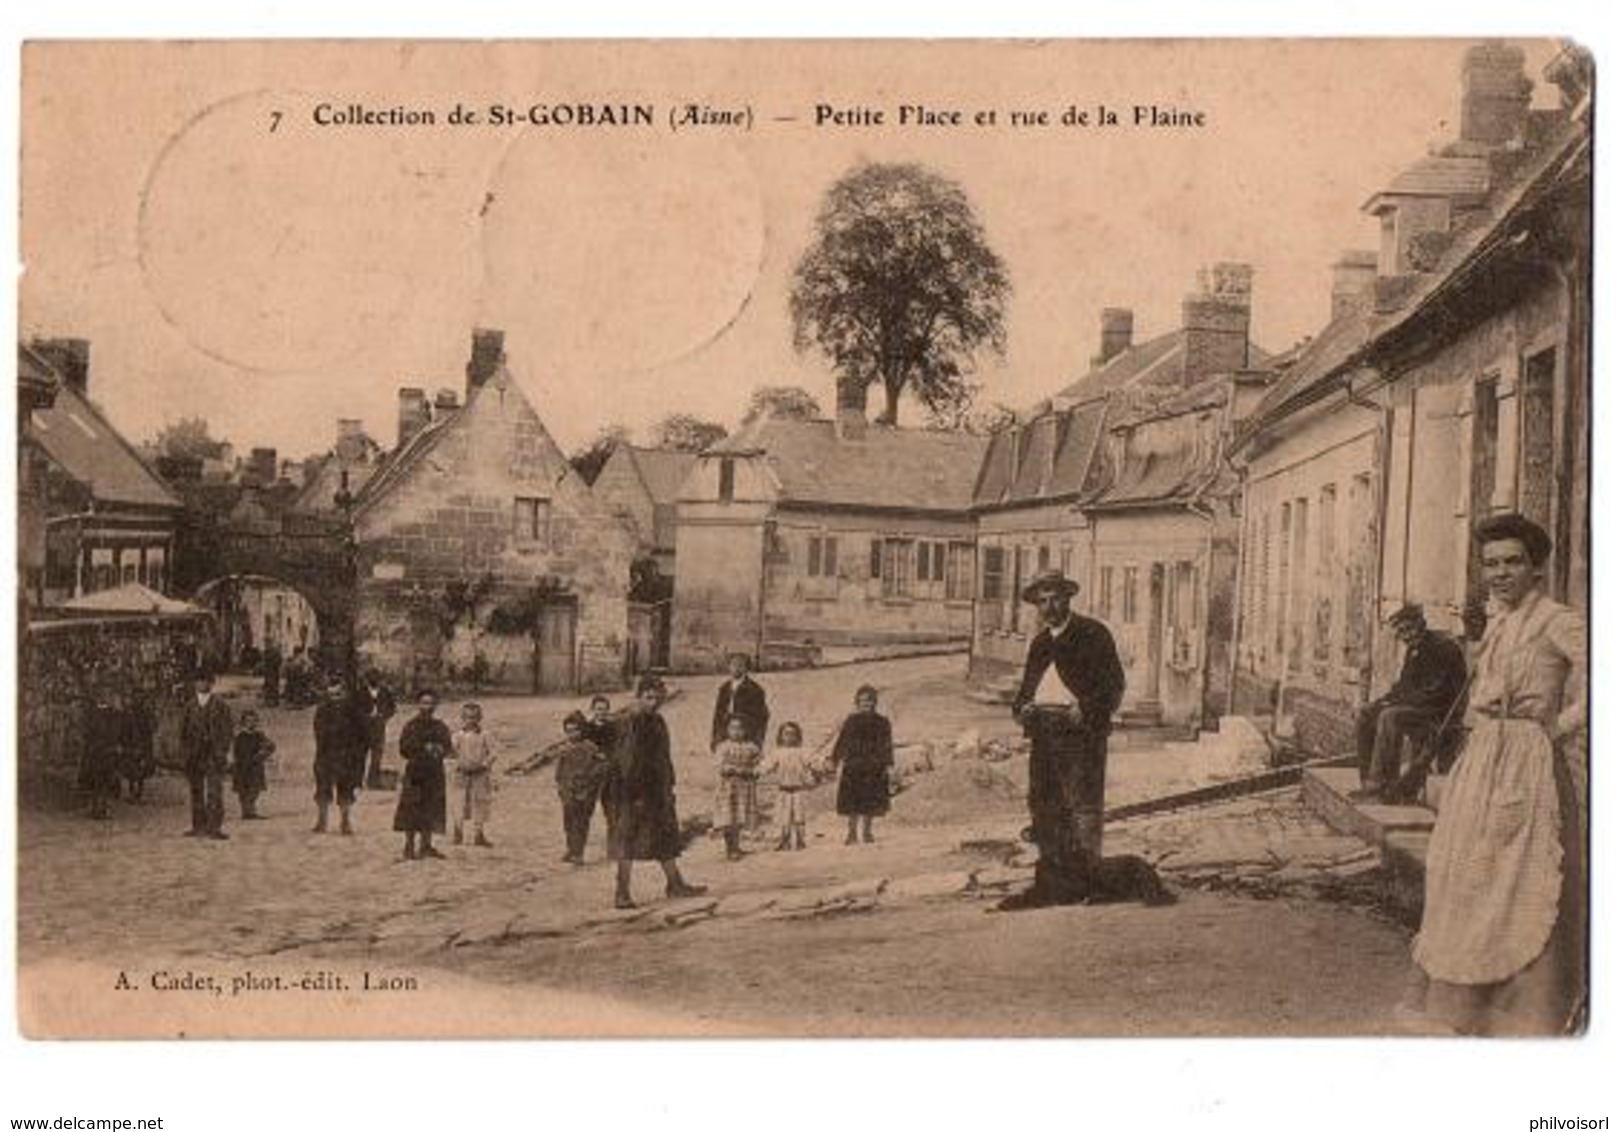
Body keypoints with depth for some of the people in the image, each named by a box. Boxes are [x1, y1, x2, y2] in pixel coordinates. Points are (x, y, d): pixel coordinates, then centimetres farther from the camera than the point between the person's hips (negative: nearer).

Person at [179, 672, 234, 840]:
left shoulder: (219, 705, 0)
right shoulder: (190, 706, 8)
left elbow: (228, 729, 0)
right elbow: (184, 729, 13)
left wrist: (223, 750, -7)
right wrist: (184, 751, 5)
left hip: (214, 752, -4)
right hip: (194, 754, 4)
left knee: (215, 791, -8)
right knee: (196, 791, 8)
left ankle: (214, 827, -7)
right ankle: (198, 827, 15)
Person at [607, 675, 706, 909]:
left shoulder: (658, 722, 12)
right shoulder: (632, 725, -15)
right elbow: (626, 762, -20)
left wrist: (669, 788, 20)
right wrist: (634, 795, -22)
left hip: (658, 791, 9)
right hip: (637, 793, -9)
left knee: (667, 837, 16)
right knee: (629, 841, -4)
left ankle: (675, 884, 27)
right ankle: (622, 893, 1)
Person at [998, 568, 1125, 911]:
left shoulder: (1093, 635, 1)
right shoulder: (1039, 643, 21)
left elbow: (1114, 684, -3)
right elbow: (1027, 686, 25)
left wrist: (1087, 711, -18)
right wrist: (1021, 707, 3)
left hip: (1081, 731, -6)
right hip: (1043, 731, 6)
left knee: (1082, 806, -9)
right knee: (1044, 807, 5)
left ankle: (1080, 881, -5)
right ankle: (1049, 884, 9)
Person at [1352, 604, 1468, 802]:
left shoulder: (1443, 648, -15)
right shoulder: (1415, 649, 13)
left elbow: (1438, 691, -21)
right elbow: (1405, 683, 21)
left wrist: (1400, 699, -18)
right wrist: (1390, 697, 0)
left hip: (1438, 711, -10)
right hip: (1416, 704, 10)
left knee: (1390, 717, -31)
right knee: (1365, 716, -3)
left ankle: (1380, 783, -29)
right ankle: (1368, 779, -6)